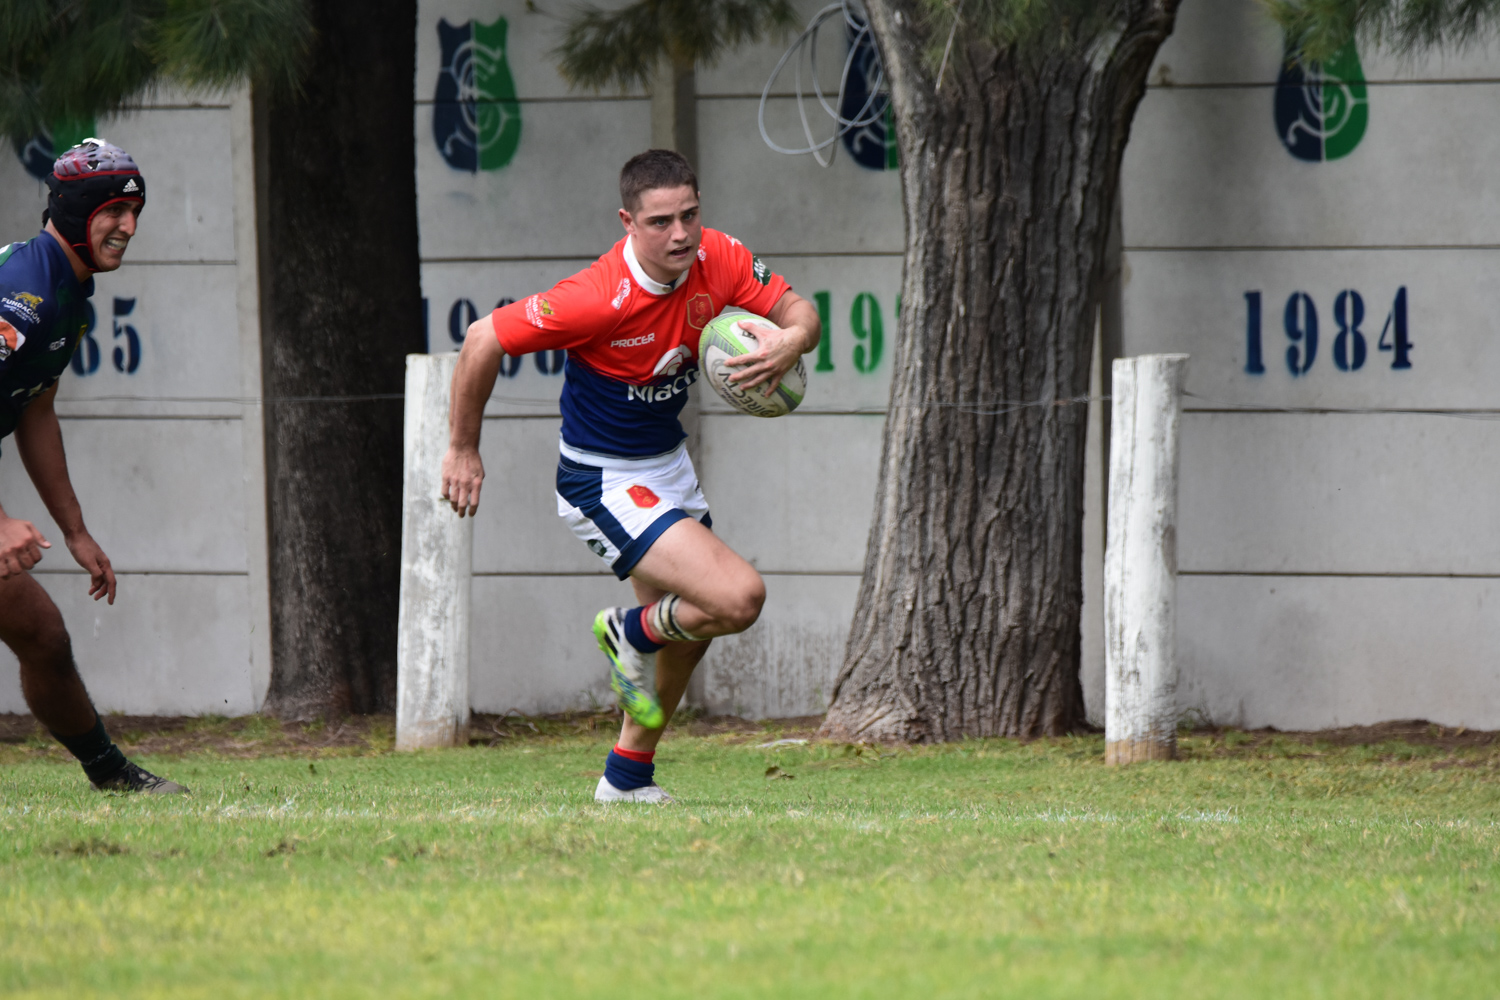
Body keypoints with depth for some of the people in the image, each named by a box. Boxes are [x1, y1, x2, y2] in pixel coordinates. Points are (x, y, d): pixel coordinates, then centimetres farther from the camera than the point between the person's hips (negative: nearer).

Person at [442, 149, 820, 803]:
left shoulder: (717, 260, -11)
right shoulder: (602, 299, -30)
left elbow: (799, 313, -2)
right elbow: (484, 340, -21)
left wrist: (788, 342, -27)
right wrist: (462, 450, -12)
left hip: (669, 466, 8)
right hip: (604, 484, -8)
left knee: (685, 630, 21)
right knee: (738, 598, -20)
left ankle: (627, 775, 40)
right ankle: (631, 633, 10)